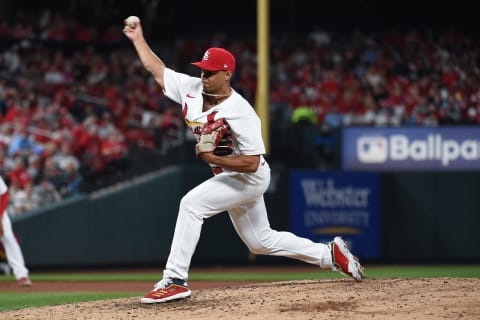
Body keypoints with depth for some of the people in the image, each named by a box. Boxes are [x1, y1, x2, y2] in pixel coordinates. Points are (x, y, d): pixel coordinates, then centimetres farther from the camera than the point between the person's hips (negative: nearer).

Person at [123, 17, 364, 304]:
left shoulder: (240, 113, -28)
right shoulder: (191, 89, -8)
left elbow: (251, 163, -28)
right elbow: (157, 69, 5)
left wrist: (214, 159, -32)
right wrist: (138, 39, 4)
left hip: (251, 178, -9)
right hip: (230, 179, 9)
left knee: (191, 204, -25)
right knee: (261, 241, 18)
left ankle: (175, 280, -26)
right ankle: (330, 254, 32)